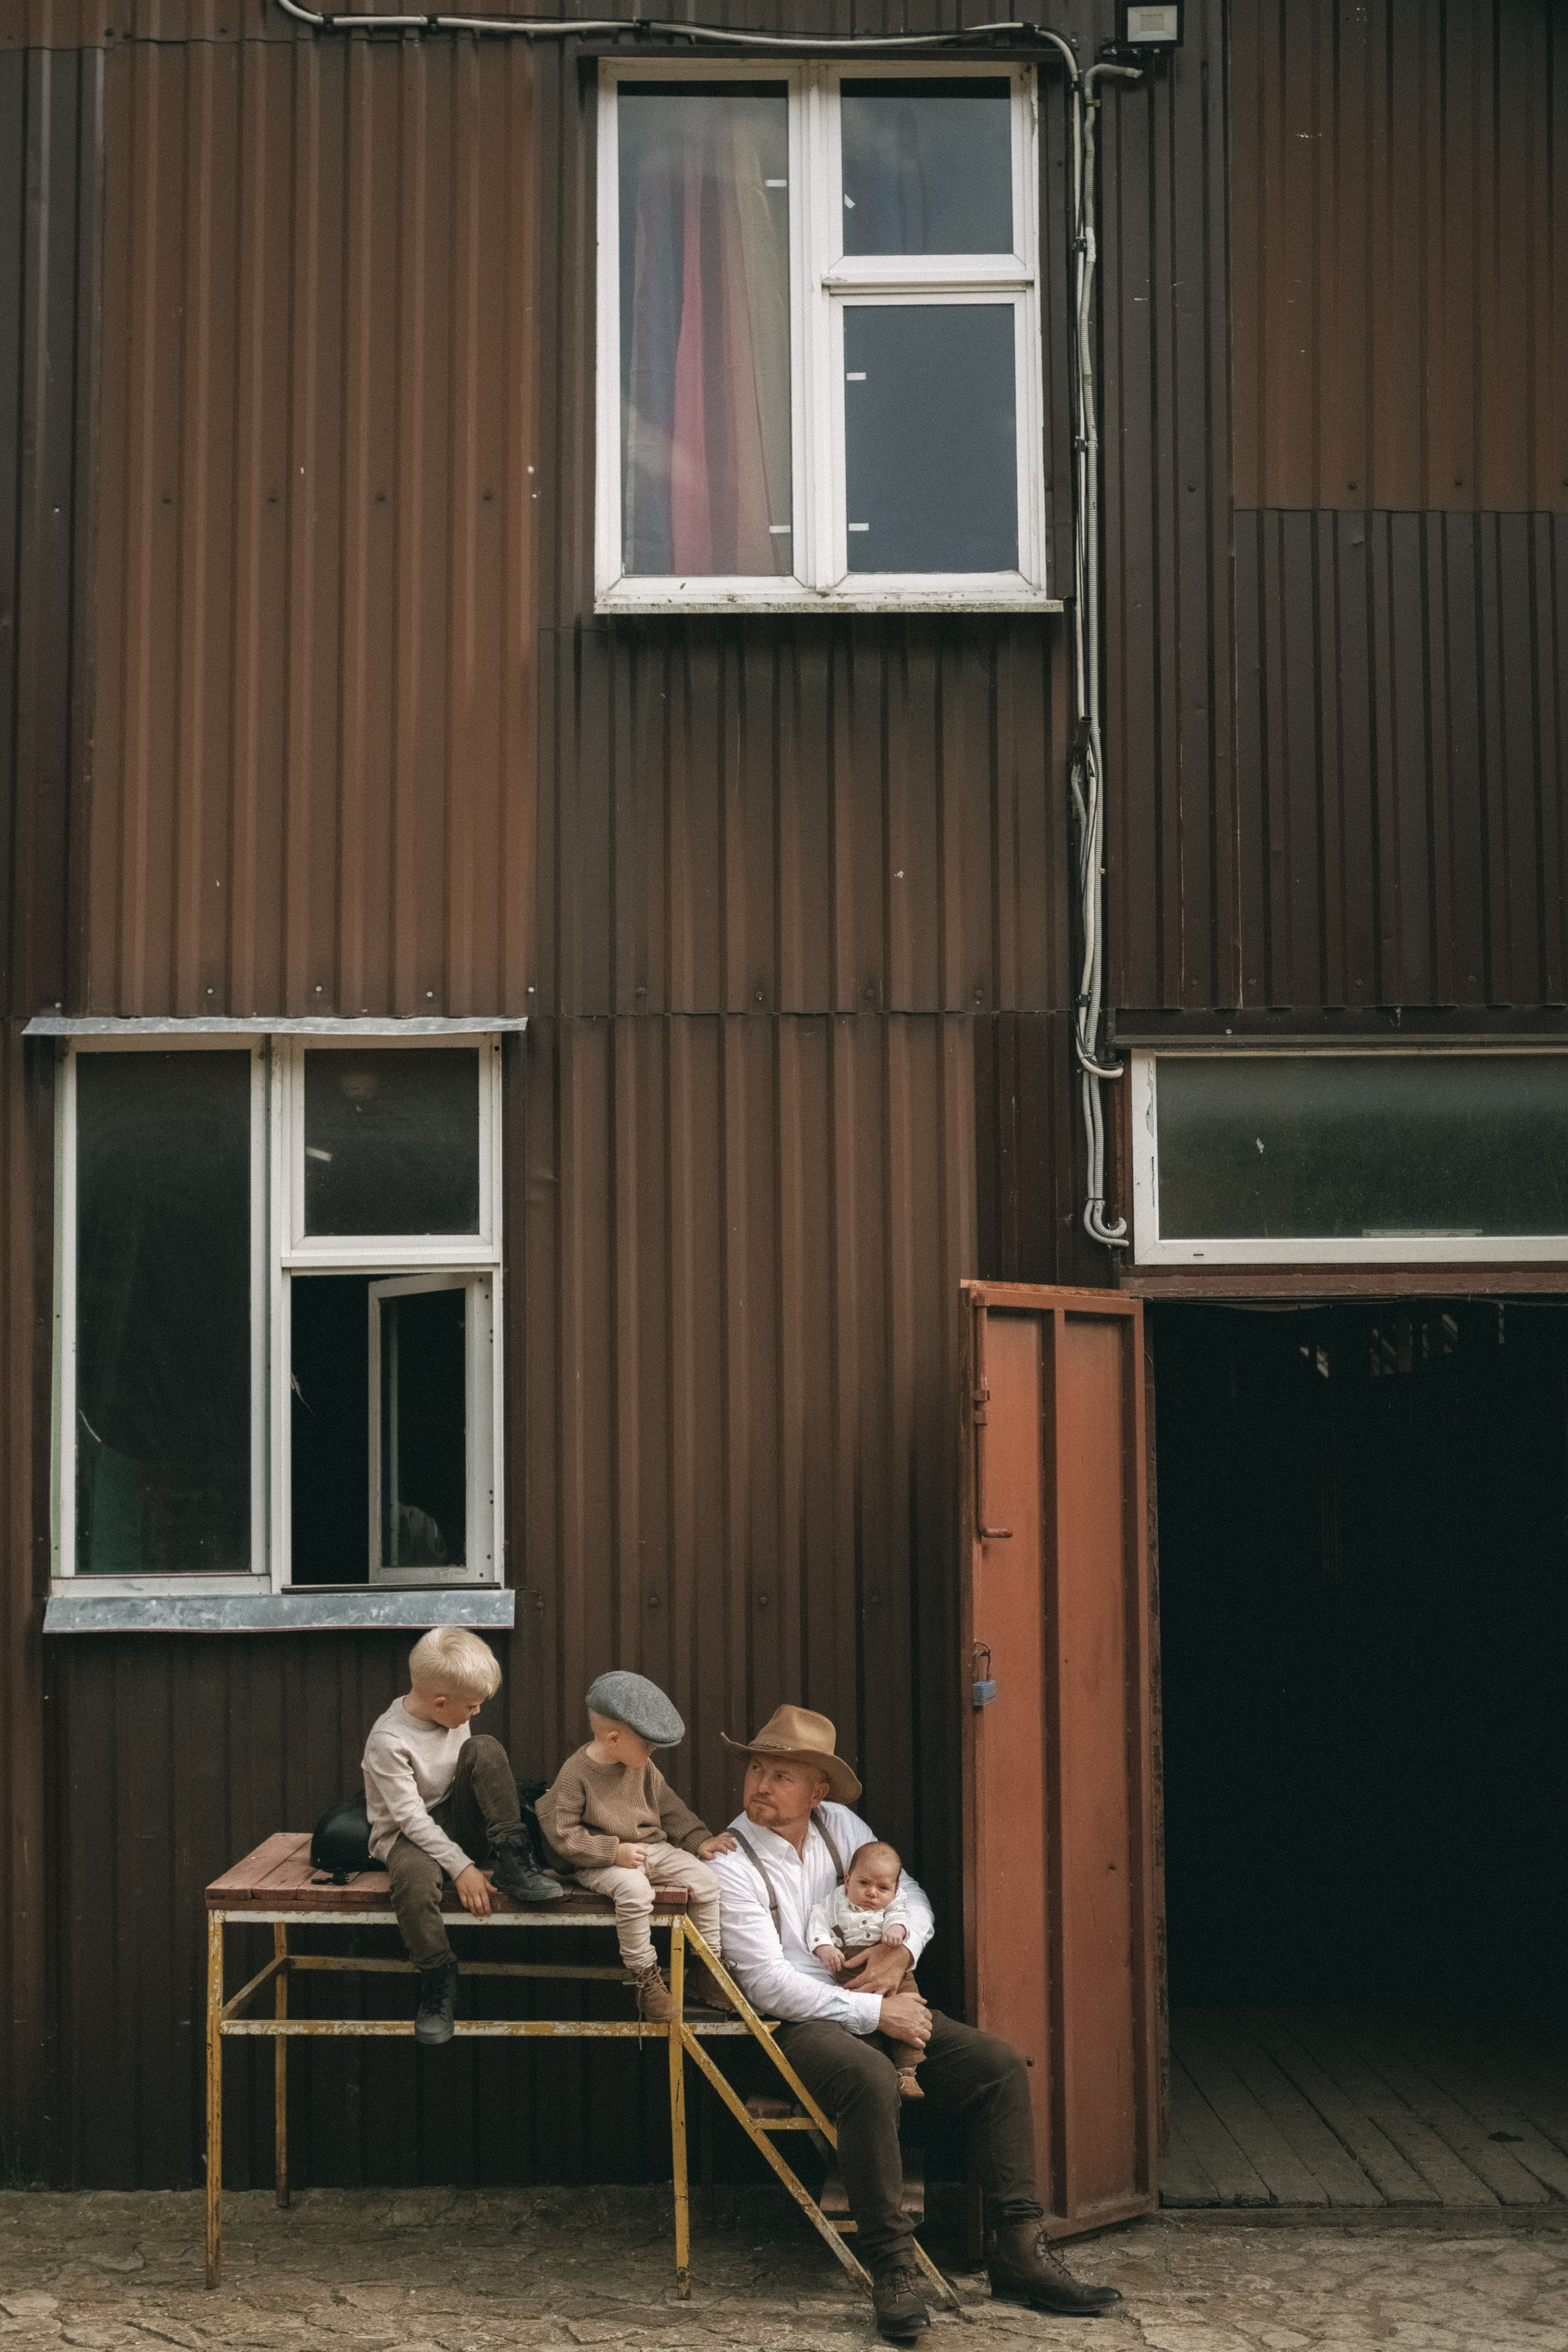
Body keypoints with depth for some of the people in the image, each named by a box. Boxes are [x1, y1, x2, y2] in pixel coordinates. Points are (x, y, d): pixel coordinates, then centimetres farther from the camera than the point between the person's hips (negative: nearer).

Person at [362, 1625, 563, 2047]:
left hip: (455, 1820, 6)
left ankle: (513, 1863, -17)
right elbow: (413, 1819, -25)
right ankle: (438, 1981, -22)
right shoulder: (388, 1742, -24)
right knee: (415, 1874, -41)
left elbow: (484, 1774, 16)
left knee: (484, 1748, -17)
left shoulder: (453, 1719, -2)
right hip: (405, 1834, -6)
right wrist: (461, 1867, -28)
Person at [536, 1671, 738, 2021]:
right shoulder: (575, 1774, -14)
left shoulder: (644, 1767, 6)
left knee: (705, 1879, -11)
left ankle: (706, 1972, 2)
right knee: (634, 1890, -37)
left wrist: (699, 1841, 3)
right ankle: (645, 1977, -21)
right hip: (602, 1861, -7)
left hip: (652, 1848, 7)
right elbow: (562, 1834, -16)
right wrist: (615, 1852, -22)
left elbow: (669, 1809, 16)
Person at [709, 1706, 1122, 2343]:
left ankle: (1020, 2253, -9)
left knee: (1001, 2065, -10)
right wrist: (875, 2013, -19)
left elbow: (909, 1895, 18)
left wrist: (901, 1950, -5)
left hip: (877, 2005, 7)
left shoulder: (838, 1824, 7)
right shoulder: (732, 1866, -12)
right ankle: (893, 2271, -29)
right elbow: (770, 1986, -18)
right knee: (872, 2078, -38)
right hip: (797, 2024, -7)